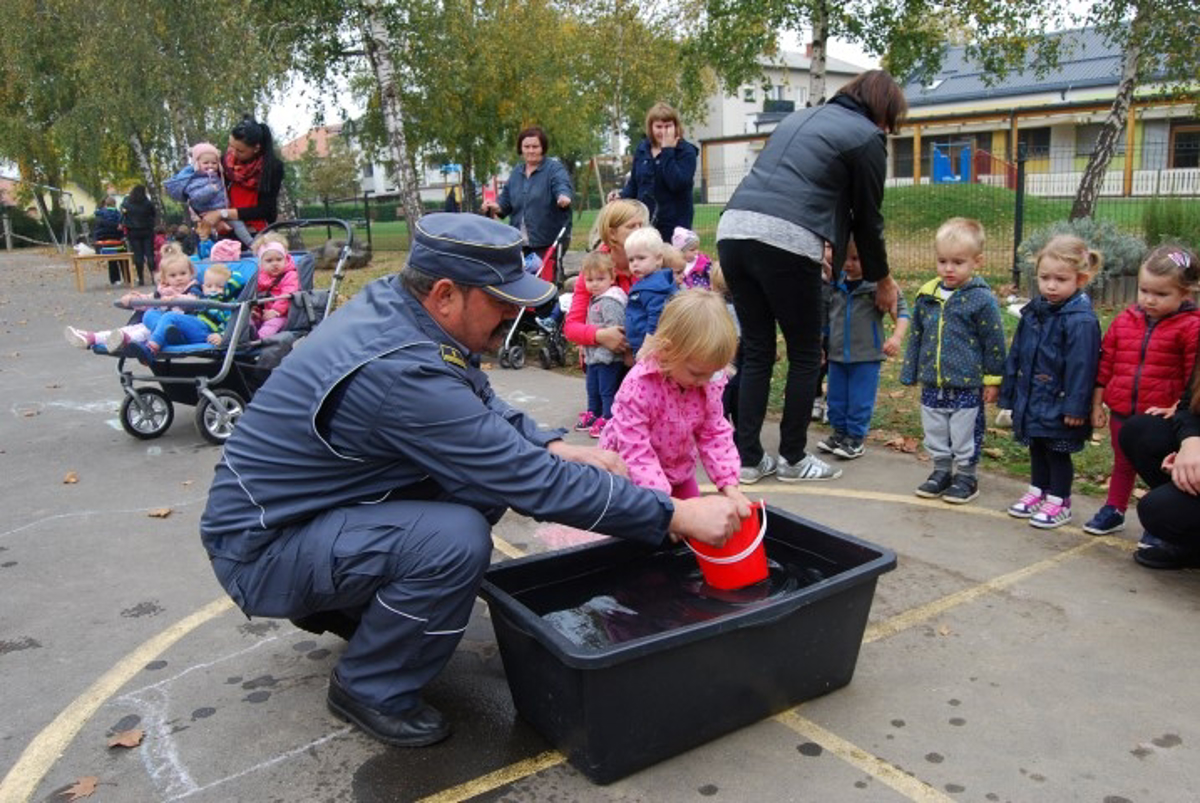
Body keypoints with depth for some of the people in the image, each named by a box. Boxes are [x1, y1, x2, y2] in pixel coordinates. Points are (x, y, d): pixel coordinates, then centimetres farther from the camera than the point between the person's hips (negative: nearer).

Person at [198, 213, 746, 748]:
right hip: (261, 547, -9)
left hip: (306, 502, 9)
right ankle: (369, 689, -2)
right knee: (456, 539, -30)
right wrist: (677, 515, -22)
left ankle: (349, 605, 17)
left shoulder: (390, 300, -5)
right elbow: (534, 485, -29)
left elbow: (481, 404, 9)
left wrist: (558, 450, -8)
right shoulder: (402, 371, -32)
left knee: (487, 479, 0)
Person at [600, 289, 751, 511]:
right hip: (631, 474, -5)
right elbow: (636, 451, -32)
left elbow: (715, 434, -8)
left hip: (679, 468, 6)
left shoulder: (709, 382, -16)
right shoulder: (638, 387, -35)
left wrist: (729, 485, -19)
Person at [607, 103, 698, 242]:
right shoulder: (642, 149, 10)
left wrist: (667, 151, -19)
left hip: (674, 225, -5)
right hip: (644, 222, 5)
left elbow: (678, 184, -21)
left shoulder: (686, 151, -5)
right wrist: (622, 195, -2)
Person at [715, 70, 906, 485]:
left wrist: (817, 260, 41)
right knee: (805, 355, 9)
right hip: (784, 240, -7)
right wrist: (882, 280, 28)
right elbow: (867, 218, 13)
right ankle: (793, 458, 18)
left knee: (756, 351, 14)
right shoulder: (867, 138, 8)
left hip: (733, 229, 7)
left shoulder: (801, 117, 29)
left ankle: (748, 458, 16)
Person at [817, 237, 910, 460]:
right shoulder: (835, 285, 3)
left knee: (860, 400, 2)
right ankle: (839, 432, 30)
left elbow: (901, 310, -11)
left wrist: (897, 336, -25)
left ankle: (856, 438, 15)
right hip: (837, 354, 5)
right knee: (836, 398, 14)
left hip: (866, 357, -5)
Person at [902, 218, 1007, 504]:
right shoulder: (927, 295, 3)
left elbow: (993, 343, -6)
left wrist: (993, 381, -5)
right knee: (935, 433, 16)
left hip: (967, 386, -5)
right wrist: (910, 373, 13)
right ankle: (941, 471, 32)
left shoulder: (981, 299, -11)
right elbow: (916, 337, 12)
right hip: (932, 385, 5)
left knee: (965, 435, 7)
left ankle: (966, 476, 23)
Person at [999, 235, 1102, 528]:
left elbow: (1081, 367, -20)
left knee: (1058, 453, 8)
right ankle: (1038, 491, 36)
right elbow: (1016, 355, 10)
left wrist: (1075, 408, -20)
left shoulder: (1081, 321, -19)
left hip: (1058, 405, -7)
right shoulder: (1033, 312, 5)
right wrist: (1008, 395, 11)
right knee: (1036, 449, 20)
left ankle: (1059, 502, 23)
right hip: (1031, 400, 7)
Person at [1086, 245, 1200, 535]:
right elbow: (1105, 364, 8)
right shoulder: (1125, 321, 2)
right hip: (1122, 412, 4)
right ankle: (1114, 511, 36)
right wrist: (1097, 404, 8)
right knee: (1122, 464, 21)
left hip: (1161, 416, -4)